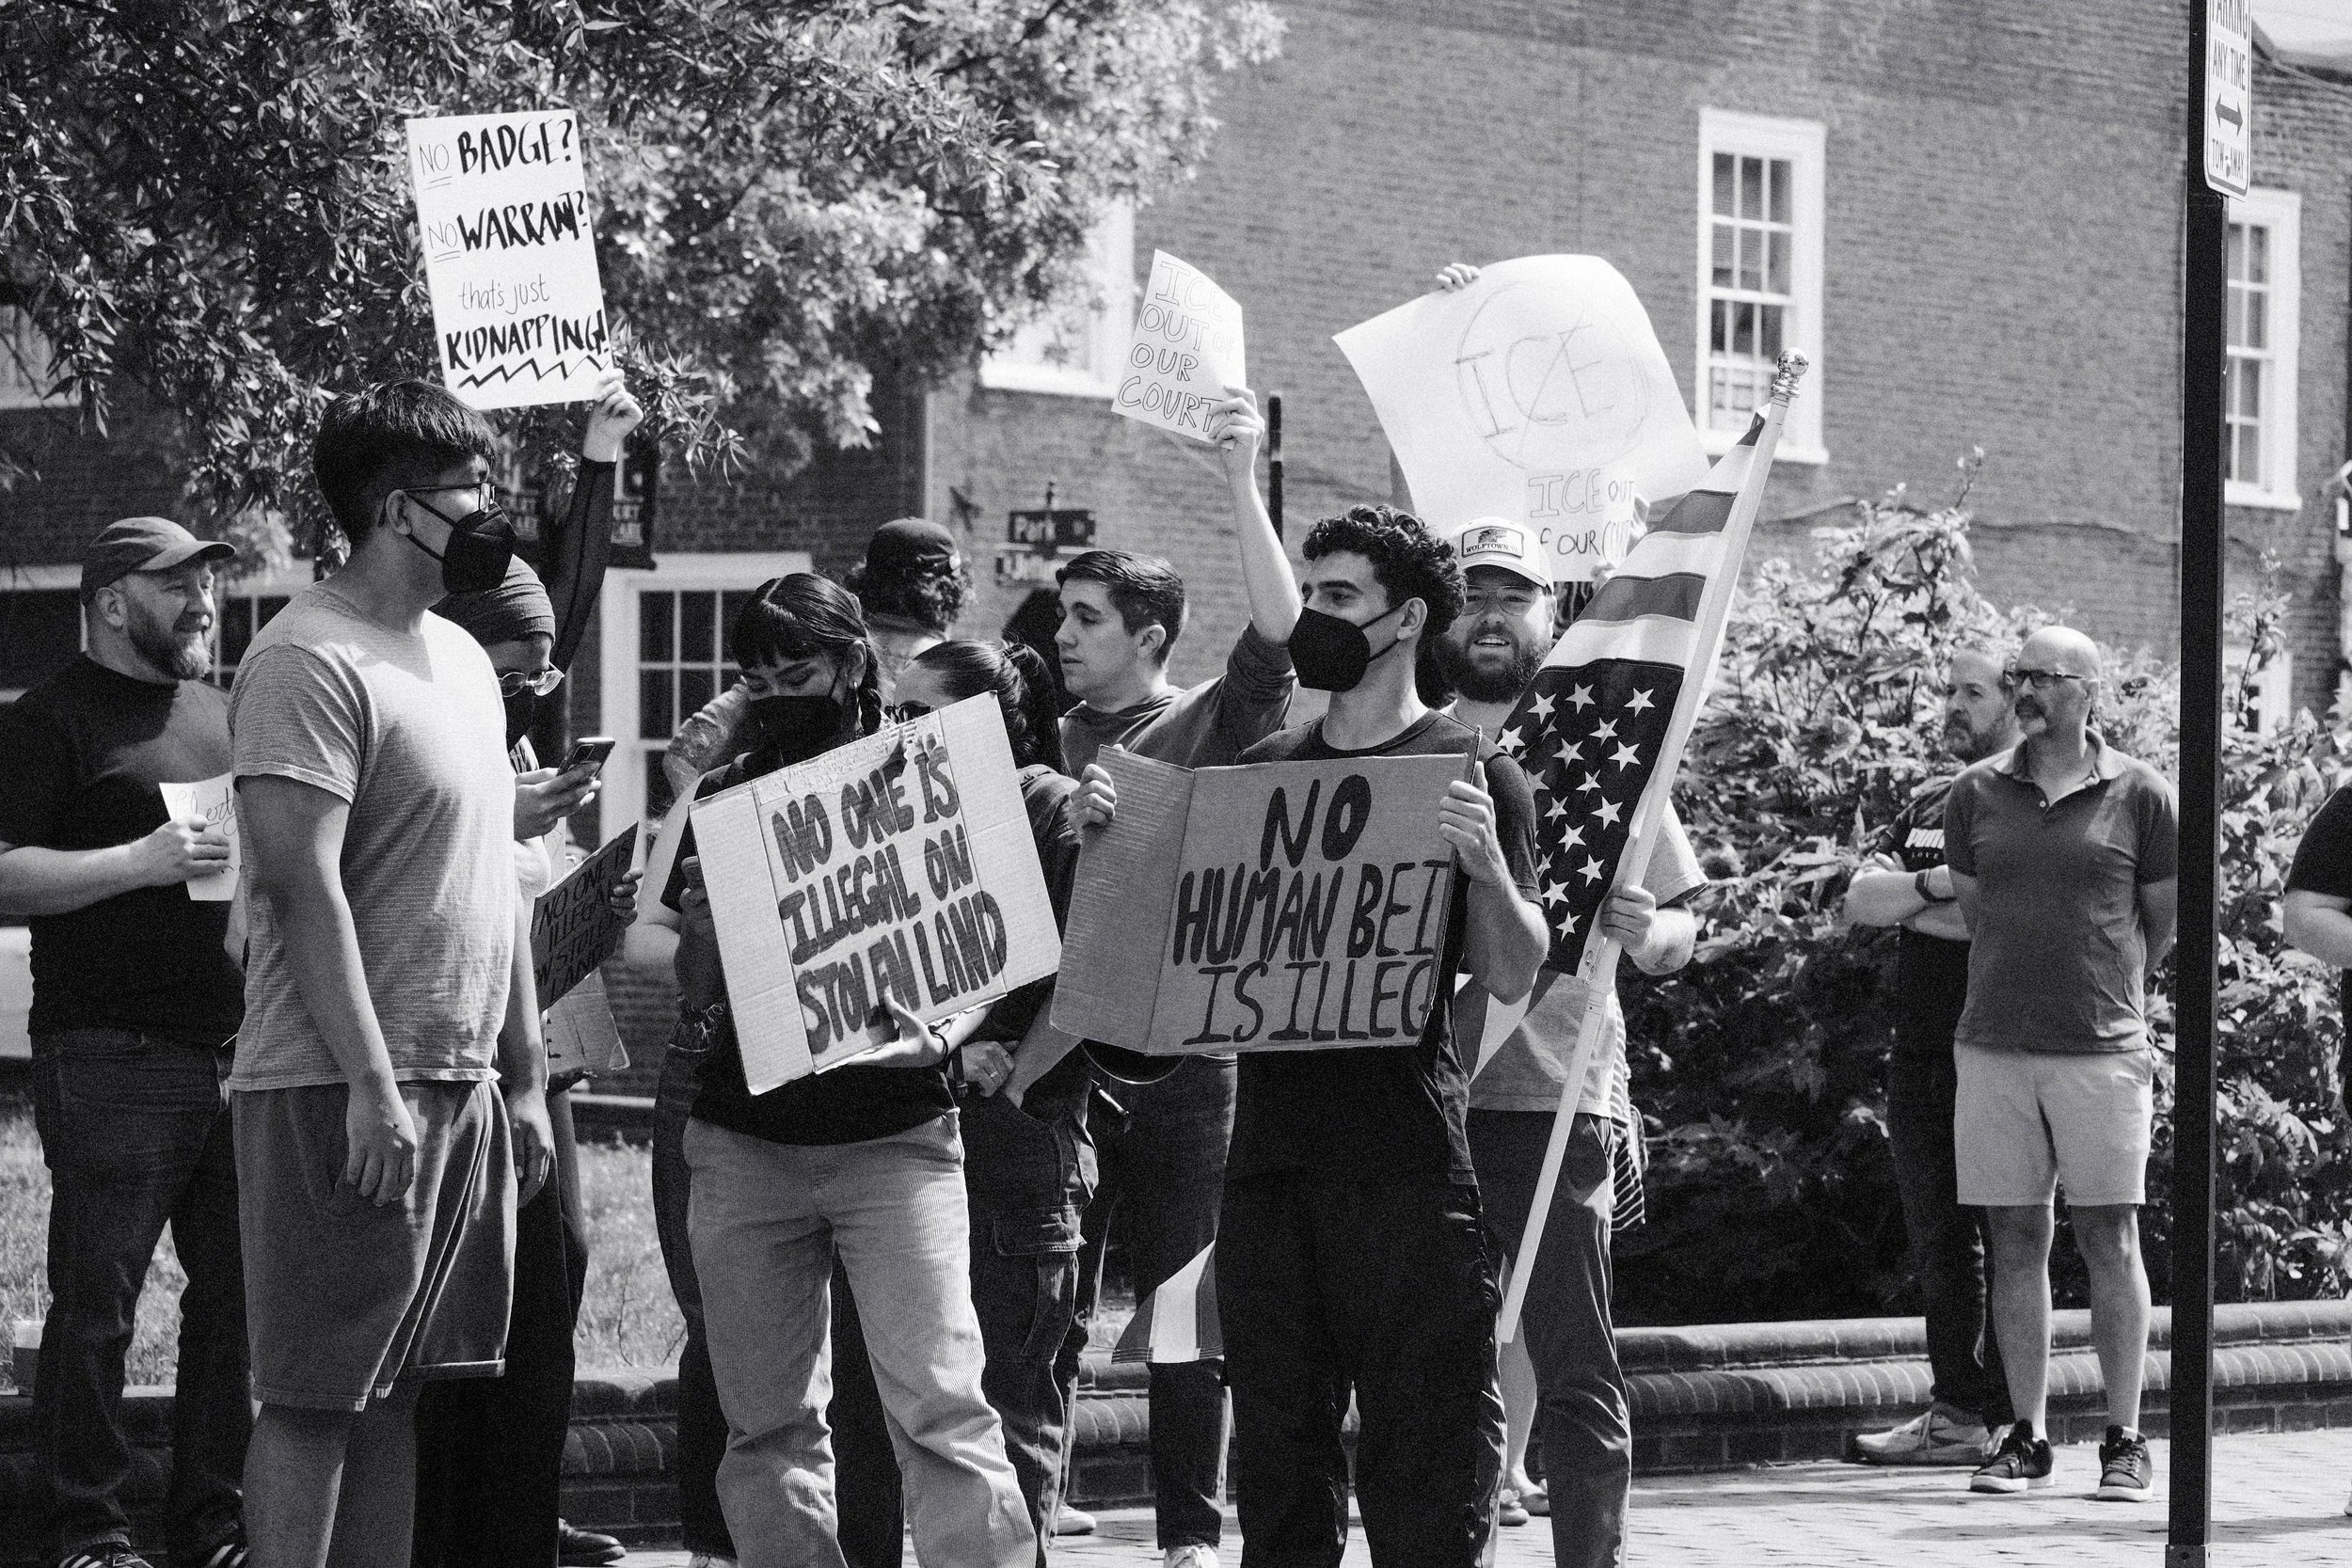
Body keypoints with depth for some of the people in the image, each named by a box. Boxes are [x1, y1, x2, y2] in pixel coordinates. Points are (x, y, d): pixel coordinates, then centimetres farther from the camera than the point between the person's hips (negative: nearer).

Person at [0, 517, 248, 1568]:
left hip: (239, 1047, 7)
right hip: (115, 1055, -6)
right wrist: (143, 863, -18)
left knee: (240, 1294, 6)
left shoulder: (225, 714, 19)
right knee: (96, 1301, -4)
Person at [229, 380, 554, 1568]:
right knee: (312, 1392, -5)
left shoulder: (461, 659, 17)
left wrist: (524, 1078, 18)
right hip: (344, 1097, -8)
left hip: (461, 1092, 8)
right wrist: (371, 1087, -22)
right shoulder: (310, 660, -12)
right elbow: (305, 885, -18)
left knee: (392, 1391, 10)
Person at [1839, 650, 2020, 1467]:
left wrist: (1907, 902, -9)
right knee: (1939, 1243, 8)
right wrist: (1937, 886, -10)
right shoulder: (1927, 806, 19)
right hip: (1923, 1053, 7)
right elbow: (1859, 900, 8)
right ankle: (1955, 1414, 13)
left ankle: (2013, 1423, -1)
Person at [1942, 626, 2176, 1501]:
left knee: (2110, 1239, -1)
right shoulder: (1976, 794, 8)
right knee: (2015, 1240, 4)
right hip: (1994, 1045, 3)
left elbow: (2167, 918, 11)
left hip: (2101, 1050, -3)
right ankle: (2026, 1437, 10)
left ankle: (2124, 1440, 5)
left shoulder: (2138, 796, 1)